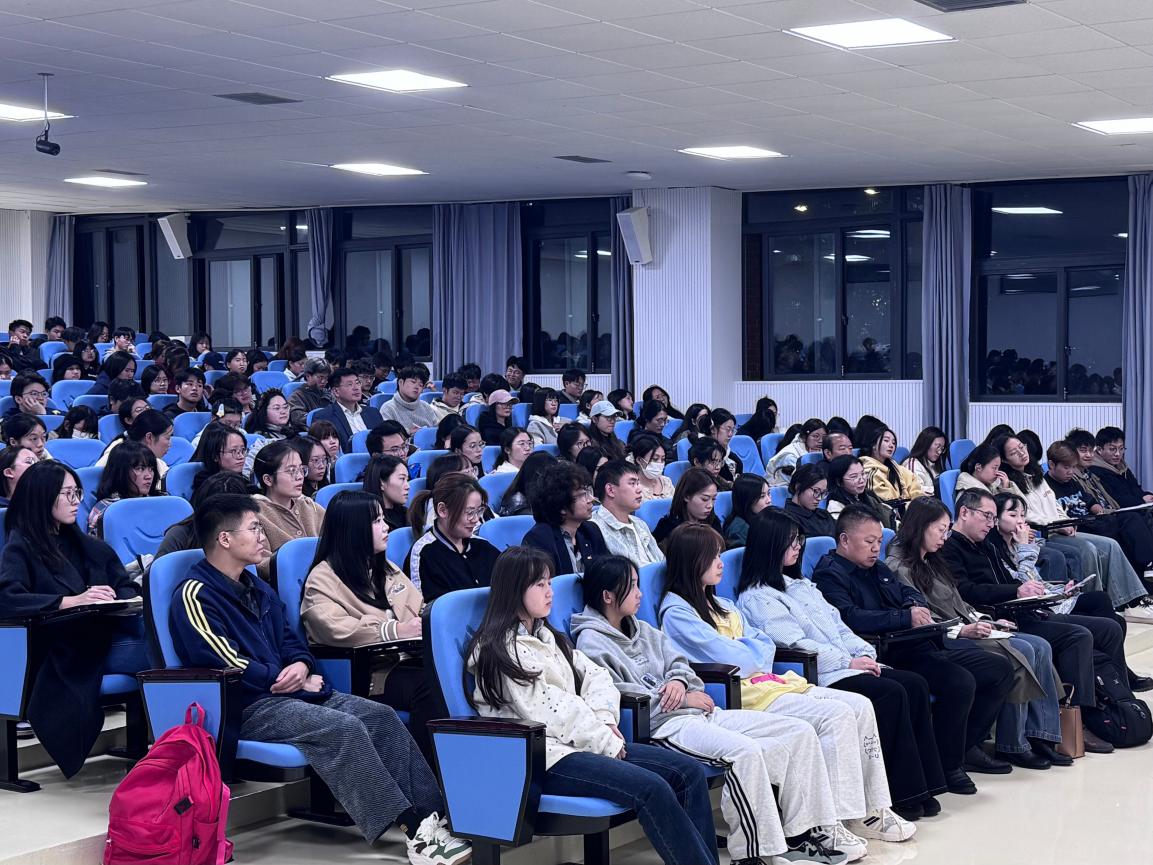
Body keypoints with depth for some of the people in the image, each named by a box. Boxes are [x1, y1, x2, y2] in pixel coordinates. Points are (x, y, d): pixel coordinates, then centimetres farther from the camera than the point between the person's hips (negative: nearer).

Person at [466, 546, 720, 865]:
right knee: (652, 789, -28)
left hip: (583, 742, 9)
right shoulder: (501, 651, -6)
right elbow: (548, 710, -13)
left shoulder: (546, 636, 21)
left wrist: (604, 720, -4)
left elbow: (594, 676, 15)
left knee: (690, 771, -7)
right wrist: (605, 742, -10)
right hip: (543, 757, -9)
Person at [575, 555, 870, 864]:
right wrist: (683, 700, -10)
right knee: (745, 751, -35)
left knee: (801, 732, -2)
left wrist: (679, 682, -4)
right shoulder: (592, 643, -5)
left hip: (699, 712, 9)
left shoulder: (640, 629, 21)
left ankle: (799, 834, 0)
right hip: (660, 725, -9)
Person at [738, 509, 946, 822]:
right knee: (891, 693, -25)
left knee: (915, 684, -10)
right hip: (817, 674, -9)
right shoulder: (757, 598, -4)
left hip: (847, 665, 9)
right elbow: (794, 643, -14)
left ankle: (920, 786, -10)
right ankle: (899, 794, -20)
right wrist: (847, 662, -15)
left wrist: (865, 652, 3)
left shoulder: (799, 586, 25)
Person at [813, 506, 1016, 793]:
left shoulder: (877, 569, 24)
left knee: (1001, 669, 8)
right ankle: (948, 767, -14)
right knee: (960, 681, -31)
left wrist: (914, 606, 3)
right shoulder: (829, 575, -7)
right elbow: (850, 617, -22)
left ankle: (967, 746, 17)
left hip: (924, 645, 10)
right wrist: (906, 618, -21)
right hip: (892, 656, -10)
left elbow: (910, 593, 29)